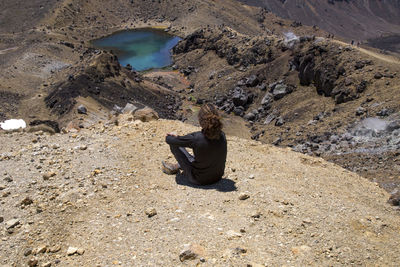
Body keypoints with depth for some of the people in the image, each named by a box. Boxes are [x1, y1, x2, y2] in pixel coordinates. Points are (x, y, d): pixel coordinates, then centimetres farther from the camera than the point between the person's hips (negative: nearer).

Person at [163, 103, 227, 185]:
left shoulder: (196, 138, -29)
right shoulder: (222, 136, -13)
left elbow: (169, 140, -16)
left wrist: (169, 136, 11)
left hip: (199, 180, -5)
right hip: (218, 176, 5)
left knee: (174, 143, 3)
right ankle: (177, 166, 45)